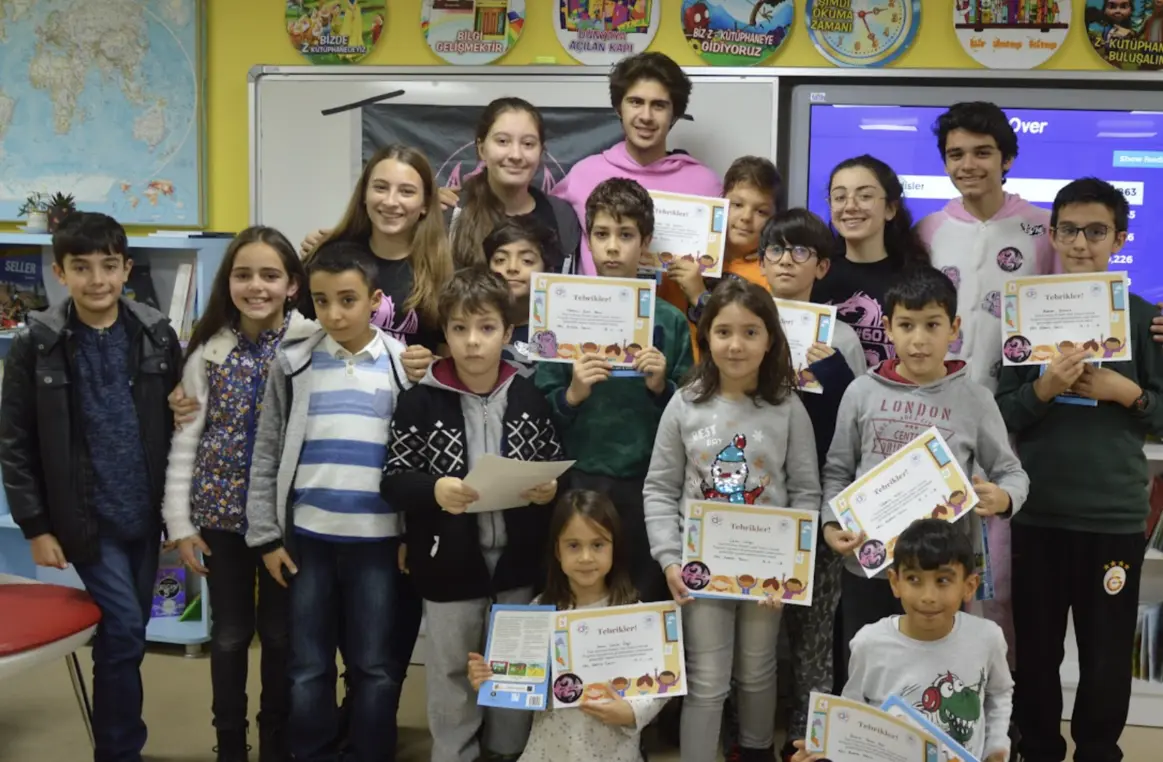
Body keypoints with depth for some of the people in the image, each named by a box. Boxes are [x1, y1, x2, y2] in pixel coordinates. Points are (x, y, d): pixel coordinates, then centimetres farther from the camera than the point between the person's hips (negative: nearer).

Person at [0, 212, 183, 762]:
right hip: (87, 519, -3)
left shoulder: (157, 335, 0)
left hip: (145, 514, 3)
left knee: (127, 635, 13)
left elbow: (177, 423, 8)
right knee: (123, 633, -7)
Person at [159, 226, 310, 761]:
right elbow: (186, 437, 0)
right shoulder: (209, 349, -2)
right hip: (222, 512, 1)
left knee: (280, 633, 12)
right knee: (230, 634, 12)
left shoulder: (314, 342, -8)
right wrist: (179, 520, -1)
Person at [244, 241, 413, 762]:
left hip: (377, 538, -1)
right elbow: (267, 457, 4)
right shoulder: (292, 364, 2)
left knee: (374, 666, 8)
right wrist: (266, 537, 0)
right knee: (308, 667, 10)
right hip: (308, 536, 1)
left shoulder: (404, 366, 0)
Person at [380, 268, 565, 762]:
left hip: (517, 561, 2)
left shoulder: (530, 398, 0)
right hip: (449, 564, -2)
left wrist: (549, 489, -15)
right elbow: (393, 480, -7)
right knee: (452, 674, 12)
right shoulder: (419, 402, -7)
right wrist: (434, 489, -26)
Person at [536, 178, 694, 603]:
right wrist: (572, 395, -17)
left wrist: (661, 387, -14)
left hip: (648, 483, 0)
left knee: (646, 599, 8)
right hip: (578, 482, 0)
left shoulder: (669, 321, 1)